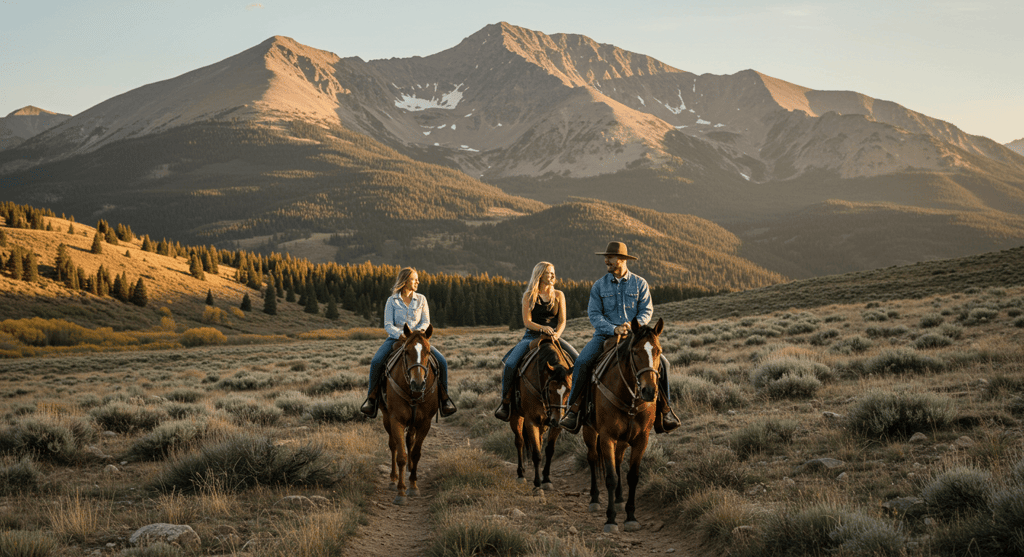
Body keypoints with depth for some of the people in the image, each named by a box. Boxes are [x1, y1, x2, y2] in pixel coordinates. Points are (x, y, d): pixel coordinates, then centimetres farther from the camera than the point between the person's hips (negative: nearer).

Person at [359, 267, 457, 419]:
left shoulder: (421, 299, 8)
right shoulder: (392, 301, 2)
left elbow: (426, 322, 2)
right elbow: (388, 325, -5)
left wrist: (419, 332, -20)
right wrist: (402, 335, -23)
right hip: (395, 338, -2)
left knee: (442, 361, -21)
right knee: (376, 362, -30)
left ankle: (444, 397, -6)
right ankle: (372, 397, -15)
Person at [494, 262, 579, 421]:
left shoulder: (558, 295, 10)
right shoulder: (529, 296, 3)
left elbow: (562, 321, 4)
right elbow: (527, 322, -5)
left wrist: (556, 334, -17)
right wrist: (542, 328, -24)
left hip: (554, 336, 2)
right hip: (531, 336, -2)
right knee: (510, 363, -26)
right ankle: (506, 401, -11)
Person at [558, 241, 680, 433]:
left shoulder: (640, 283, 4)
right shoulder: (599, 285, 4)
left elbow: (647, 310, 1)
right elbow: (594, 314, -2)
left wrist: (634, 325, -20)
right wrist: (613, 329, -19)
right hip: (605, 334, 0)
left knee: (662, 362, -20)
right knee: (582, 363, -25)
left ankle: (664, 408, -4)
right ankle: (574, 408, -14)